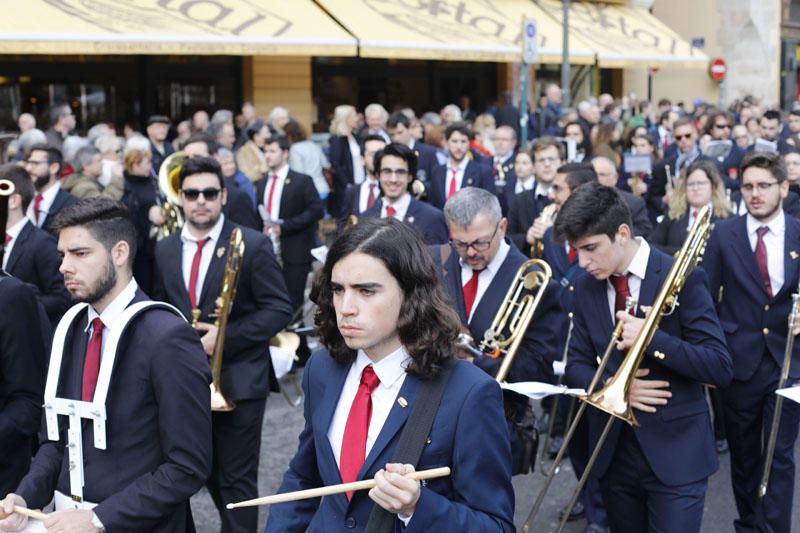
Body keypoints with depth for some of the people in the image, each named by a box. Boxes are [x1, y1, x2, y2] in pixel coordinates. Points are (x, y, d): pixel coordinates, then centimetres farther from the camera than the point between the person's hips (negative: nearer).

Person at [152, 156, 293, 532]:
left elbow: (279, 310, -12)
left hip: (238, 379, -5)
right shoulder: (165, 249, 7)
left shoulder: (253, 245, -10)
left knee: (236, 478, 3)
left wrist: (225, 337, -19)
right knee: (209, 473, 18)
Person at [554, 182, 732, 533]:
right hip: (613, 449, 5)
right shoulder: (586, 285, 4)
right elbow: (577, 365, 7)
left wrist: (652, 338, -26)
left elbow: (720, 368, -14)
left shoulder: (682, 278, -11)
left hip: (674, 449, -4)